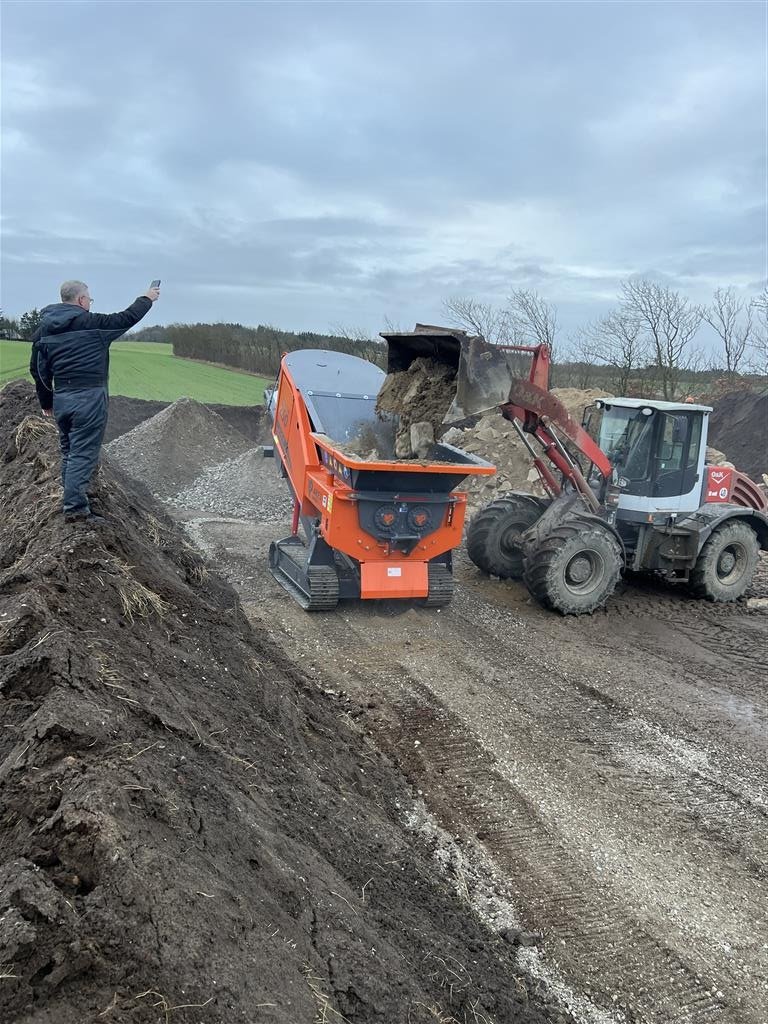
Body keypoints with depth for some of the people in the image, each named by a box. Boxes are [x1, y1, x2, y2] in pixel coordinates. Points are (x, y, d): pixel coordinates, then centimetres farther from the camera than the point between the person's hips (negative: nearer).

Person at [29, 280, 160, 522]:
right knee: (83, 454, -6)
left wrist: (46, 402, 21)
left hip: (61, 399, 7)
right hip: (89, 398, -7)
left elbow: (38, 369, 12)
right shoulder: (91, 323, -9)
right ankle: (75, 508, -9)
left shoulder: (44, 329, 9)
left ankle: (72, 502, 23)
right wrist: (147, 299, 17)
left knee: (68, 453, 17)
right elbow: (127, 318, 0)